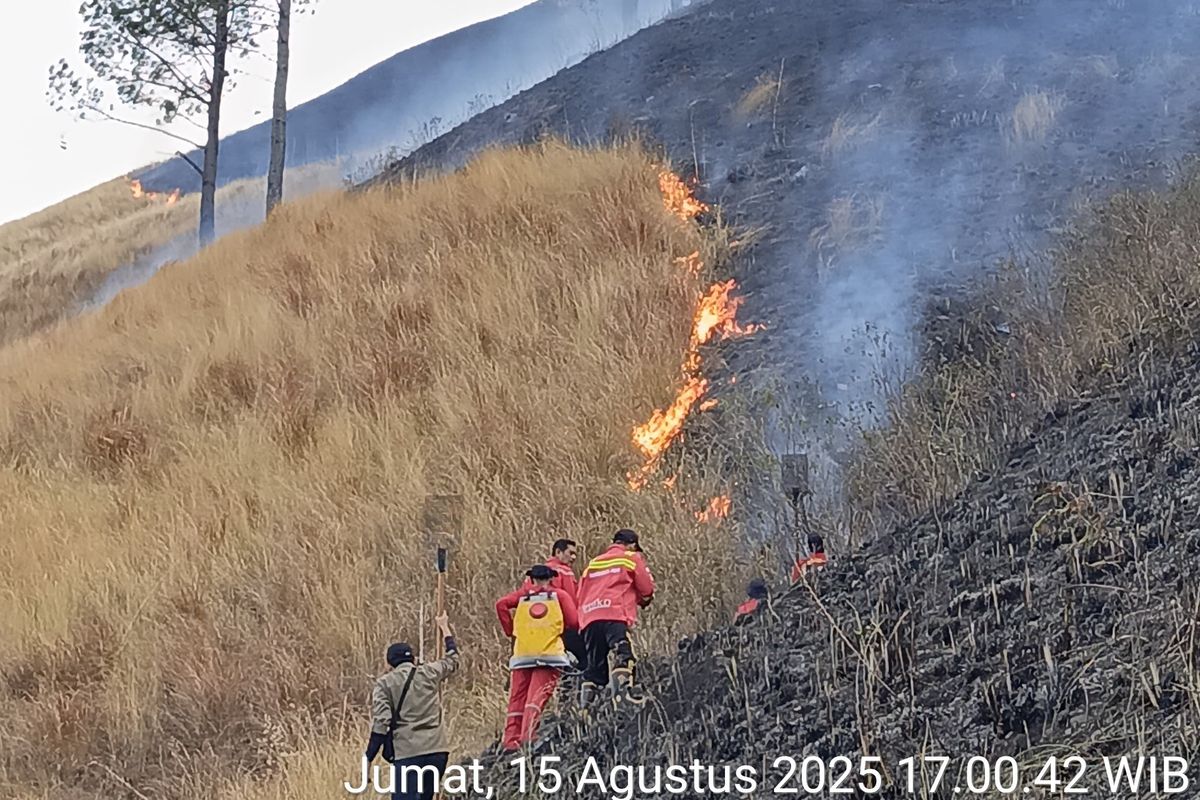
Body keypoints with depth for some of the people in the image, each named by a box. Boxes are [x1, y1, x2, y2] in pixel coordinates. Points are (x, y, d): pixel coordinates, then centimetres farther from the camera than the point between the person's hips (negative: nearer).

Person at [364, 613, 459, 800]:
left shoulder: (384, 684, 5)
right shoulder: (429, 673, 13)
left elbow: (380, 725, -6)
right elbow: (452, 659, 35)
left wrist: (367, 761, -4)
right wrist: (444, 628, 50)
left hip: (408, 754, -4)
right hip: (437, 750, 4)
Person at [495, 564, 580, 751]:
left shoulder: (523, 595, 16)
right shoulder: (559, 595, 11)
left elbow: (501, 604, 0)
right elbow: (574, 622, 2)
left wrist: (510, 630, 10)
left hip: (522, 655, 2)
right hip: (549, 653, -2)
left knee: (517, 699, 5)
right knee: (537, 697, -11)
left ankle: (510, 741, -3)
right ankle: (527, 738, -26)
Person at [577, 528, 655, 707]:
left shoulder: (593, 563, 30)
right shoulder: (632, 558, 15)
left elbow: (581, 594, 26)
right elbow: (647, 588, 13)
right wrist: (642, 601, 31)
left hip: (589, 618, 6)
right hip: (615, 615, -6)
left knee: (595, 664, 9)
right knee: (623, 653, -21)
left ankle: (584, 703, 1)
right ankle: (623, 688, -43)